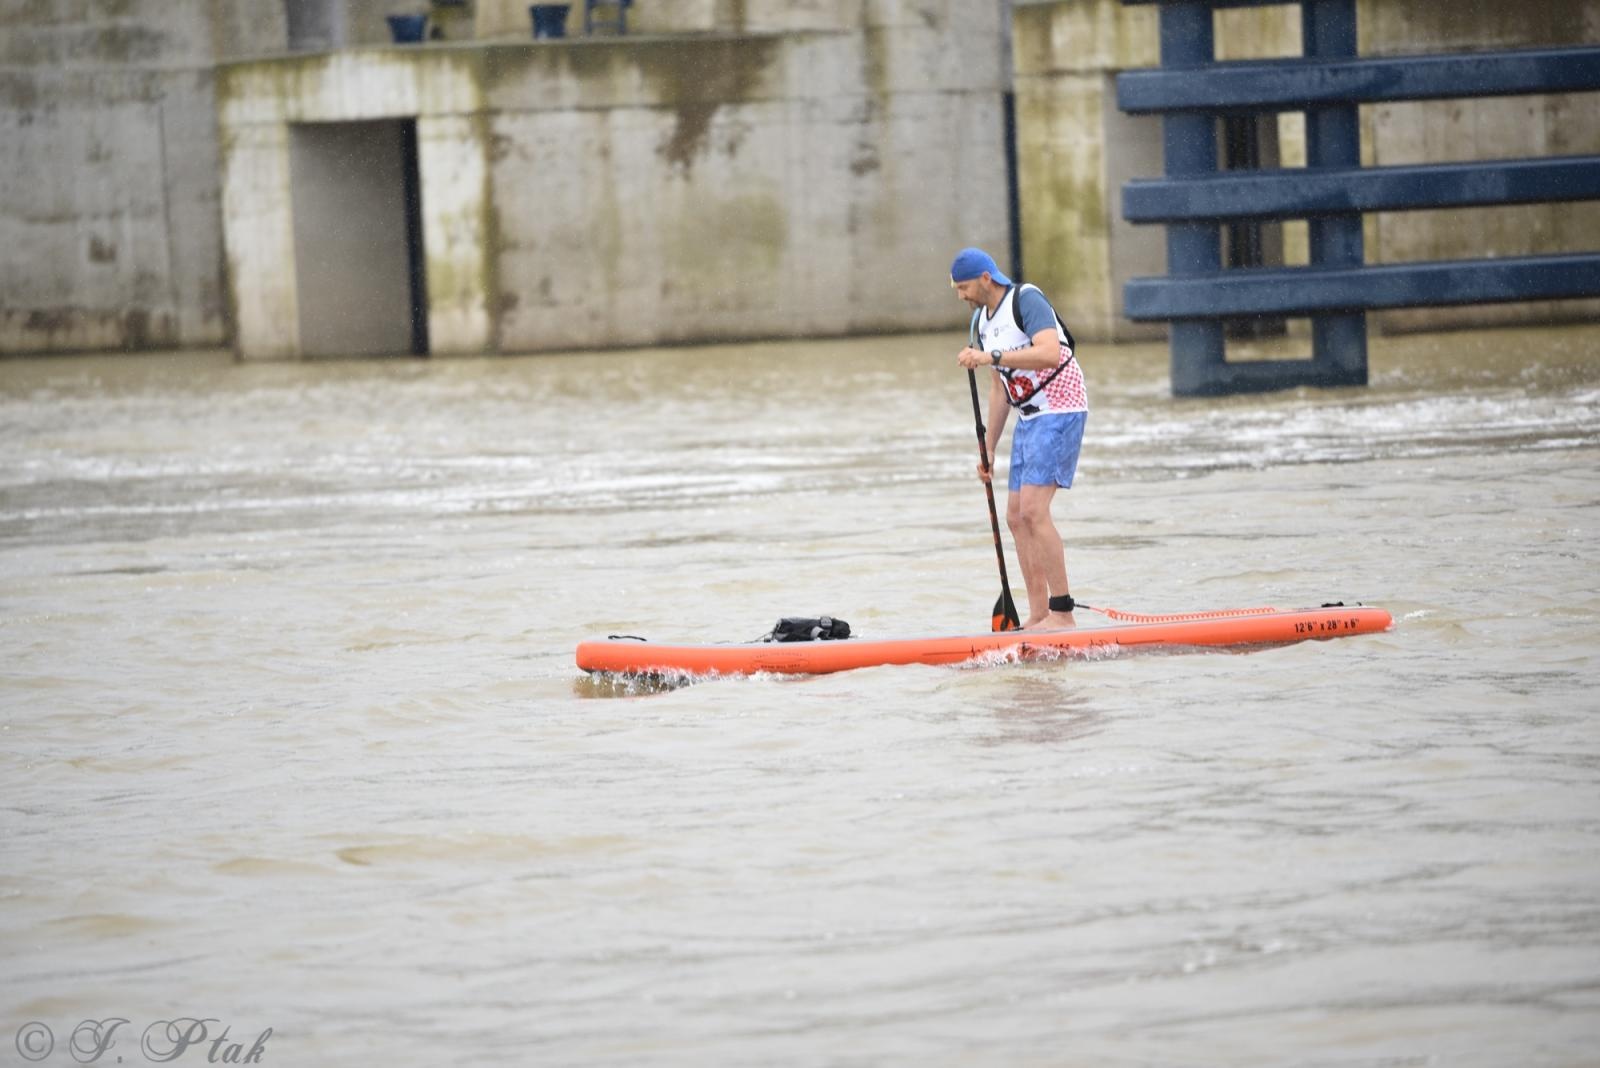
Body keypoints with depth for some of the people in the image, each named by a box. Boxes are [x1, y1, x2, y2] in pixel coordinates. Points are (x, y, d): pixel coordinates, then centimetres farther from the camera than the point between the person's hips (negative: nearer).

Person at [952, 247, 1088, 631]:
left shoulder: (1026, 301, -14)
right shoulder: (983, 321, 14)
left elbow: (1050, 354, -30)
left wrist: (990, 357, -34)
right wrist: (989, 448, 19)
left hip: (1059, 413, -10)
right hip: (1029, 419, 10)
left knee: (1033, 509, -18)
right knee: (1016, 517, 5)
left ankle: (1062, 611, -16)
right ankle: (1039, 615, 9)